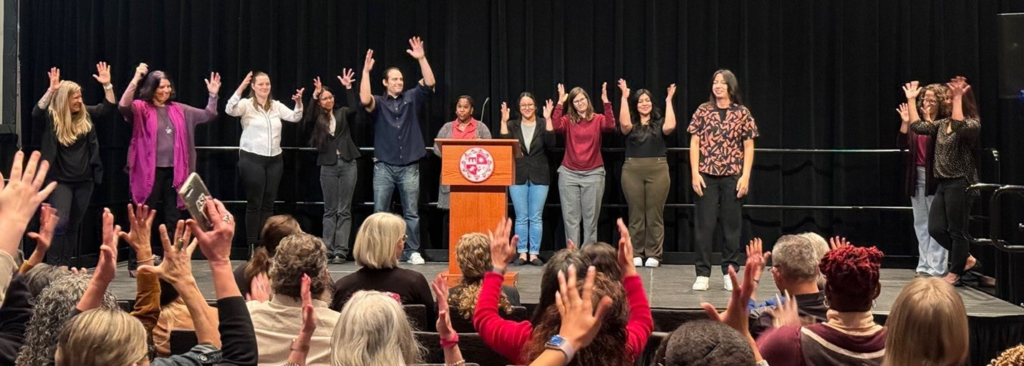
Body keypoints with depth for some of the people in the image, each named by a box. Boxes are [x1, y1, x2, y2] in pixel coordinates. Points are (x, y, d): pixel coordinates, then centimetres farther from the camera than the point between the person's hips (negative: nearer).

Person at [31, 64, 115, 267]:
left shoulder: (86, 114, 4)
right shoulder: (51, 117, -8)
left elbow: (108, 107, 4)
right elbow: (36, 112, -27)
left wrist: (107, 85, -10)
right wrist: (51, 90, -36)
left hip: (84, 180, 4)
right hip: (60, 180, -4)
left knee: (74, 225, 11)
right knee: (60, 223, -14)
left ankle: (66, 265, 20)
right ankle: (53, 266, -6)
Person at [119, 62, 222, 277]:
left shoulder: (179, 110, 11)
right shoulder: (141, 108, -4)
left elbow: (209, 116, 15)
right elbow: (123, 106, -25)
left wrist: (213, 95, 1)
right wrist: (135, 80, -32)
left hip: (174, 171, 5)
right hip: (150, 171, -5)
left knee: (173, 219, 10)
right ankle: (135, 264, 10)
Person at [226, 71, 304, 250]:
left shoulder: (277, 106, 10)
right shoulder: (247, 104, -3)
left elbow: (295, 117, 2)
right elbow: (230, 110, -21)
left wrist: (299, 103, -18)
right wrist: (240, 88, -32)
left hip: (274, 160, 5)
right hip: (252, 159, -5)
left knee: (268, 203, 8)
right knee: (254, 203, -2)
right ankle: (252, 246, 4)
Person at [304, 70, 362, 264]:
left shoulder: (343, 113, 7)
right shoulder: (317, 119, 6)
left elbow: (354, 109, -12)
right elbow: (307, 120, -14)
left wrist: (348, 88, -20)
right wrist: (313, 96, -22)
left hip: (348, 163, 0)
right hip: (328, 166, 0)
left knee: (344, 210, 0)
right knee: (330, 210, 4)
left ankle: (341, 251, 0)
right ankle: (327, 250, 6)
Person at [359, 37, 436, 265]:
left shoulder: (411, 98, 9)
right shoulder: (379, 103, 3)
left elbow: (429, 84, -4)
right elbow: (364, 100, -18)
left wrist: (421, 58, -13)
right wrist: (366, 71, -20)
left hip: (409, 166, 1)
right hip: (384, 166, -1)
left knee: (411, 212, 4)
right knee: (380, 212, 3)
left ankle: (412, 252, 10)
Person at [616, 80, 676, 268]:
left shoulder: (659, 123, 10)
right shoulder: (631, 124, 9)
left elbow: (670, 126, -11)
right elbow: (624, 123, -14)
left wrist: (668, 101, -5)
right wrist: (624, 97, -9)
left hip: (658, 170, 0)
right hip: (632, 170, 0)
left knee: (655, 214, 0)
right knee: (636, 214, 3)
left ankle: (653, 255, 6)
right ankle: (635, 254, 9)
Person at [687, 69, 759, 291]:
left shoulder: (742, 113, 5)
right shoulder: (703, 111, 5)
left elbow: (748, 147, 4)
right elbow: (694, 143, 3)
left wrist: (745, 176, -5)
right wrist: (695, 173, -5)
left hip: (733, 176, 0)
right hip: (706, 175, 0)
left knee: (732, 225, 5)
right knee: (704, 224, 0)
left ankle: (730, 272, 14)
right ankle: (703, 274, 5)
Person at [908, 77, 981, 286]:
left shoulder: (972, 124, -10)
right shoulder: (942, 124, 12)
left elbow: (959, 127, -32)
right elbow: (917, 126, 6)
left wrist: (958, 98, -31)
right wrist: (911, 99, 9)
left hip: (960, 184, -8)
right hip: (944, 183, 8)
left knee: (957, 231, 1)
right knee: (935, 229, 6)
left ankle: (955, 274, 13)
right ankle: (966, 259, 24)